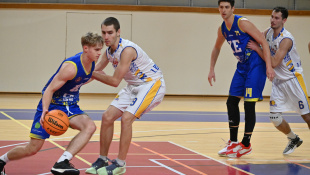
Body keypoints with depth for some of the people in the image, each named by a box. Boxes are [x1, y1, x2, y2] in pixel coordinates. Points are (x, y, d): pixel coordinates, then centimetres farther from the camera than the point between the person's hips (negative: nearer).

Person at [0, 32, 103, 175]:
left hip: (70, 107, 6)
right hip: (51, 104, -6)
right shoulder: (71, 67, -27)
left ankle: (62, 163, -33)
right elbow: (50, 89, -27)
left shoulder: (92, 62, -4)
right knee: (33, 149, -3)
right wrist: (45, 111, -39)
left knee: (90, 127, -26)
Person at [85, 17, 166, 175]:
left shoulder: (127, 49, -28)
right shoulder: (109, 50, -1)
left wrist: (93, 74, -17)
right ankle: (102, 160, 12)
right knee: (107, 117, 1)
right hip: (134, 86, 9)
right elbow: (96, 70, 10)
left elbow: (115, 81, -26)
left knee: (126, 118, -23)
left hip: (152, 84, -9)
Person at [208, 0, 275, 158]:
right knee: (231, 102, 6)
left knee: (249, 104, -10)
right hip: (242, 67, 8)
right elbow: (217, 48, 25)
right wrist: (211, 70, 20)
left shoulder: (242, 23, -18)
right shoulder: (222, 29, 6)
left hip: (255, 66, -8)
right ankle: (233, 143, 16)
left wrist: (269, 66, -24)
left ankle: (246, 144, -2)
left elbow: (263, 42, -18)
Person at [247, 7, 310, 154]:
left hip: (293, 79, -7)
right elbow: (255, 40, 19)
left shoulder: (286, 39, -23)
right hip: (278, 81, 7)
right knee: (275, 118, 0)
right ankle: (293, 139, 23)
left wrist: (257, 49, -24)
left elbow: (274, 63, -27)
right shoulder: (268, 32, 0)